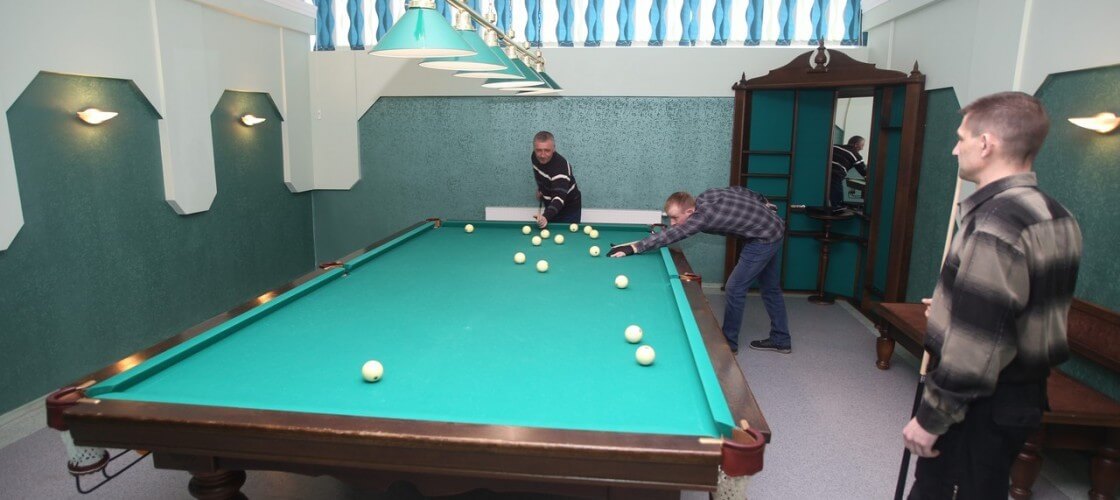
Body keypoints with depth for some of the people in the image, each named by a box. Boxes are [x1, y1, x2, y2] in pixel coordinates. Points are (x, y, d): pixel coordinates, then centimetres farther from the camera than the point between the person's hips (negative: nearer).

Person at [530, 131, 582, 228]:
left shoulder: (560, 166, -36)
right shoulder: (535, 156, -13)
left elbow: (559, 197, -48)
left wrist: (546, 216, -62)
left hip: (569, 208, -7)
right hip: (550, 204, 7)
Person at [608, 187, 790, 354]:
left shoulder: (703, 215, -28)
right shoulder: (704, 196, -3)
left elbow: (669, 235, -33)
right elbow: (739, 190, 9)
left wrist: (633, 248, -36)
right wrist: (764, 204, 15)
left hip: (764, 238, -10)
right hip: (774, 227, 10)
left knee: (735, 289, -3)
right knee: (770, 288, 17)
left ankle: (728, 343, 10)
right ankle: (780, 340, 27)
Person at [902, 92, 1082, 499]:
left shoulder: (995, 225, -25)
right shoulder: (1056, 217, 6)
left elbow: (973, 348, -26)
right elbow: (1034, 309, 15)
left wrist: (930, 420, -18)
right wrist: (953, 309, 20)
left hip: (983, 405, -9)